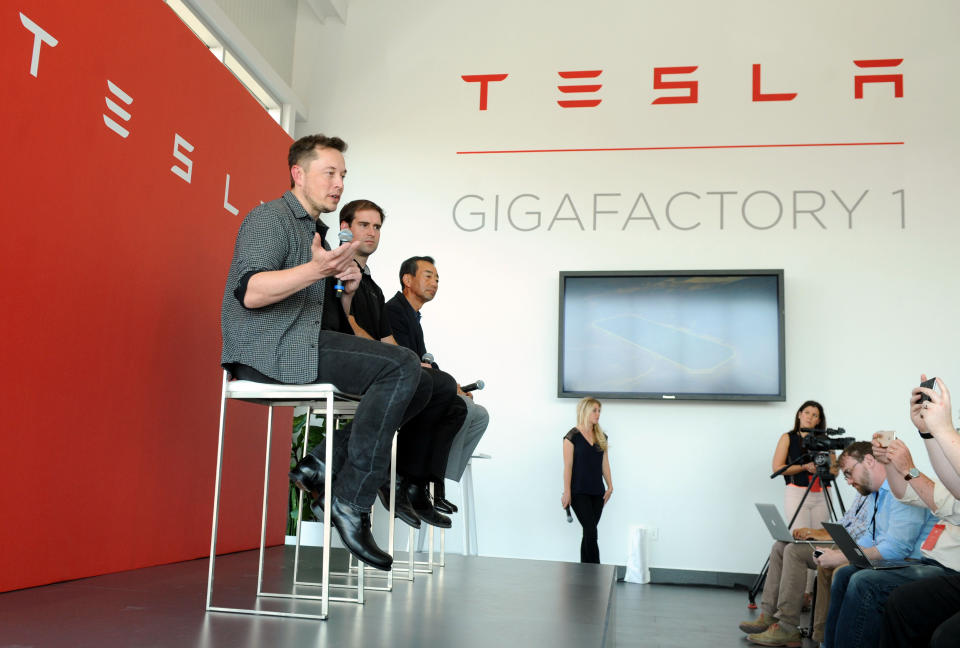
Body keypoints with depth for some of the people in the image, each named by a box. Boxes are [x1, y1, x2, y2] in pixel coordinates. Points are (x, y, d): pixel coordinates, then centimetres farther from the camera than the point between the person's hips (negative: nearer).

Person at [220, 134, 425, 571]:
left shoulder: (319, 234, 27)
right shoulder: (269, 218, -1)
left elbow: (336, 321, 24)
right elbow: (250, 292, -19)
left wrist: (348, 289, 3)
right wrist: (315, 270, -30)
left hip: (307, 346, 9)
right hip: (268, 349, -9)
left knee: (417, 385, -1)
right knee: (401, 366, -23)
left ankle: (323, 464, -7)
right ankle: (351, 503, -21)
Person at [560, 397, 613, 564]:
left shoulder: (601, 437, 11)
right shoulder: (572, 436, -7)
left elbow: (605, 463, 13)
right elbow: (568, 465, -9)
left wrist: (610, 486, 5)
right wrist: (567, 492, -12)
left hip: (597, 492, 6)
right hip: (579, 492, -6)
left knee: (589, 533, 7)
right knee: (591, 531, -11)